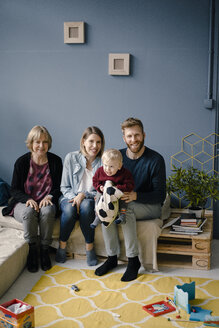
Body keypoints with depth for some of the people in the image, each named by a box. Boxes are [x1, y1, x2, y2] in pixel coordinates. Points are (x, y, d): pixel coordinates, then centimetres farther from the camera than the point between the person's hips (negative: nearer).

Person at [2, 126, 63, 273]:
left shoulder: (55, 161, 2)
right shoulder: (22, 162, -1)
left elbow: (59, 187, 7)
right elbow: (14, 189, 1)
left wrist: (49, 196, -15)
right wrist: (28, 199, -19)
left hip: (46, 202, 1)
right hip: (24, 203, 0)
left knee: (47, 211, -35)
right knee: (29, 211, -35)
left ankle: (45, 250, -17)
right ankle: (32, 250, -17)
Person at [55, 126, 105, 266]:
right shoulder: (71, 158, 0)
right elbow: (64, 187, 4)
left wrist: (84, 195, -17)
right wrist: (74, 198, -16)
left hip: (91, 201, 0)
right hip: (70, 198, 1)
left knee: (86, 205, -36)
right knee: (69, 209, -34)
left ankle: (89, 247, -20)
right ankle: (62, 245, -10)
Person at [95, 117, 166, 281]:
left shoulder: (156, 160, -13)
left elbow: (160, 195, -14)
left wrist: (136, 195, -30)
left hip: (150, 206, -4)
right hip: (123, 203, 4)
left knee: (126, 208, -34)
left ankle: (133, 260, -22)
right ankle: (112, 257, -12)